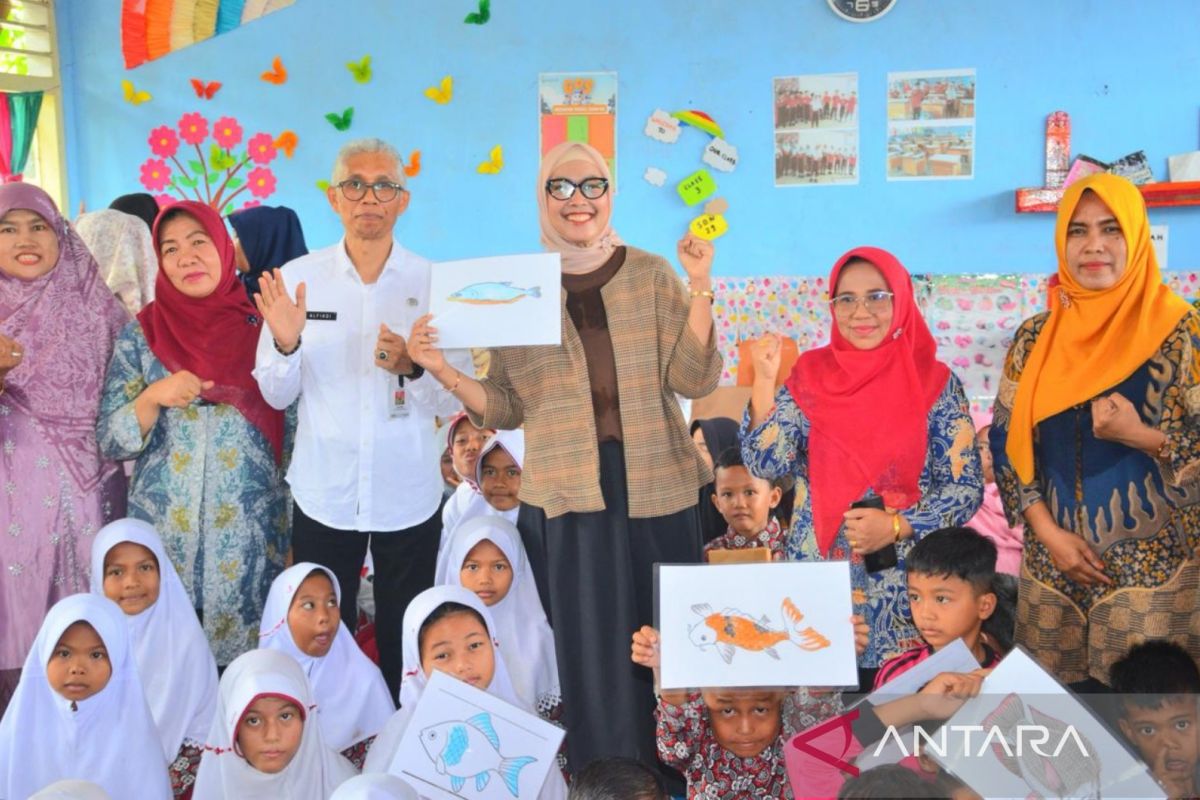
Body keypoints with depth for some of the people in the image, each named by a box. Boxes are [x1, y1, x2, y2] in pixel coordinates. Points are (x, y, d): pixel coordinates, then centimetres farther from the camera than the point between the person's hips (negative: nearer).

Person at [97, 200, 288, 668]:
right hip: (163, 530, 0)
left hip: (251, 532, 0)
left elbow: (295, 430, 7)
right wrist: (154, 397, -16)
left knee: (249, 657, 5)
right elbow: (109, 440, -1)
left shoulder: (262, 328, 1)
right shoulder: (140, 336, 2)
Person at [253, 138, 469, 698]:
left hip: (409, 497, 0)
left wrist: (412, 367, -23)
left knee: (406, 646, 12)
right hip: (324, 495, 1)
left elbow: (454, 401, -4)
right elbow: (277, 395, 1)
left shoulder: (433, 284, -2)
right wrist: (286, 344, -18)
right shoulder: (297, 278, -1)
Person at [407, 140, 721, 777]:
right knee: (590, 650, 5)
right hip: (566, 493, 0)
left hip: (654, 486, 0)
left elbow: (693, 379, -4)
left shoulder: (650, 275, 4)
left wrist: (700, 287, -13)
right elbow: (507, 409, 4)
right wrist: (443, 372, -11)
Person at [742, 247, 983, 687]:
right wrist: (764, 381, -15)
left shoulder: (935, 382, -3)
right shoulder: (810, 374, 2)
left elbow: (966, 488, -3)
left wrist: (896, 526, -16)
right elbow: (766, 465, -5)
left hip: (903, 587, -1)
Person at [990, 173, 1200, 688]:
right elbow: (1007, 443, 5)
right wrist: (1048, 533, -5)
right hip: (1052, 562, 3)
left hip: (1152, 563, -3)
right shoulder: (1034, 339, 5)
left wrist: (1140, 436, -20)